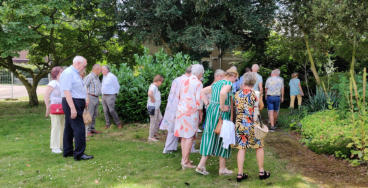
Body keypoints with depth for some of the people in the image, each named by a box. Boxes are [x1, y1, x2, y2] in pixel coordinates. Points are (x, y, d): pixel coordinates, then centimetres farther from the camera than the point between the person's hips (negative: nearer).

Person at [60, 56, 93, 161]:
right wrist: (73, 108, -27)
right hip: (72, 104, -11)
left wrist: (84, 100, 16)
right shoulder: (68, 73, -15)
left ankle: (67, 152, 26)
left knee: (69, 128, 16)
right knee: (79, 128, -10)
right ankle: (79, 154, -5)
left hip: (76, 104, 11)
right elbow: (66, 91, -22)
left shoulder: (75, 73, 17)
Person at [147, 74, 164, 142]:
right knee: (153, 122, -1)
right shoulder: (153, 87, -19)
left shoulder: (155, 87, 13)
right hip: (153, 107, -10)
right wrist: (153, 100, -25)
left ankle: (154, 133, 24)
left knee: (160, 119, 15)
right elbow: (150, 93, -40)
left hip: (156, 107, 10)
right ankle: (151, 137, 9)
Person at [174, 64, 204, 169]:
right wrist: (200, 114, 0)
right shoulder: (198, 83, -8)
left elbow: (178, 96, 13)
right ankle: (185, 161, -1)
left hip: (181, 110, 6)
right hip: (192, 112, -6)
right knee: (189, 137, -2)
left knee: (184, 136, 14)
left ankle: (184, 159, 22)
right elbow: (198, 101, -9)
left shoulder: (183, 81, 10)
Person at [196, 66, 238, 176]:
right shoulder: (228, 83, -9)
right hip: (221, 113, -7)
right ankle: (222, 168, 14)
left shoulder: (215, 84, 16)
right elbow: (223, 93, -30)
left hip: (211, 110, 7)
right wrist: (222, 107, -19)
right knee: (223, 138, 4)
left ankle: (202, 165, 6)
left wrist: (206, 102, 12)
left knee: (210, 136, 10)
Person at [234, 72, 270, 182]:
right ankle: (261, 172, 21)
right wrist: (259, 126, 3)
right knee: (259, 146, 13)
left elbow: (237, 110, 6)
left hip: (239, 124, 4)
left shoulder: (237, 94, 2)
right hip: (251, 124, -3)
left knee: (241, 148, 7)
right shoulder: (254, 94, -9)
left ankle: (240, 174, 8)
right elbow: (256, 112, -6)